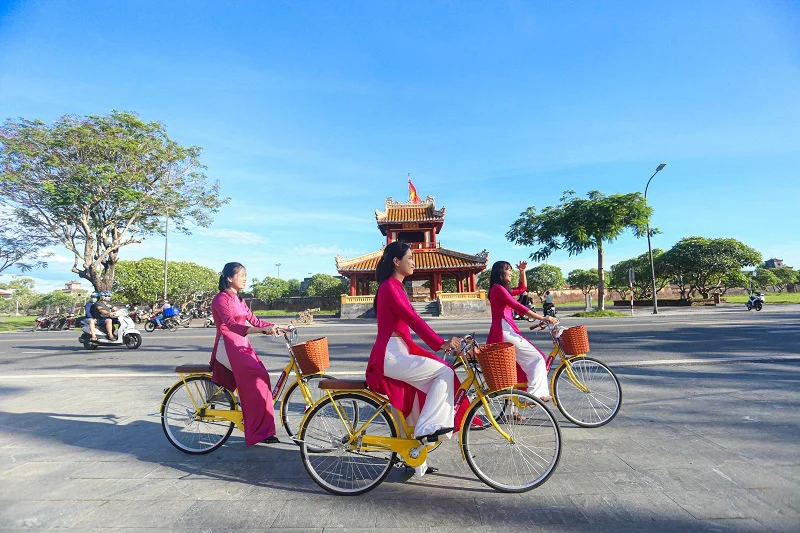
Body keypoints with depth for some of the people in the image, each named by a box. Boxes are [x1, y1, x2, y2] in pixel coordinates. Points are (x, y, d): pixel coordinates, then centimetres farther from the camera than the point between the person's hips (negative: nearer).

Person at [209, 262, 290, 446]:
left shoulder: (238, 299, 19)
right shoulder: (221, 299, -9)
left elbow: (254, 321, 14)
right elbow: (232, 325, -23)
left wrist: (278, 327, 2)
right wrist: (263, 330, -35)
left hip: (242, 345, 8)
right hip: (228, 346, -8)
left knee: (260, 378, -8)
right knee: (258, 377, -23)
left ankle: (263, 430, 0)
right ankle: (259, 431, -17)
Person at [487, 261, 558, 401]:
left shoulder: (502, 289, 21)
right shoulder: (498, 288, -11)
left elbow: (522, 288, 29)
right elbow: (518, 307, -20)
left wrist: (522, 271, 16)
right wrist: (543, 318, -23)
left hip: (501, 332, 10)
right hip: (505, 331, -10)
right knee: (537, 358, -6)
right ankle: (535, 394, -5)